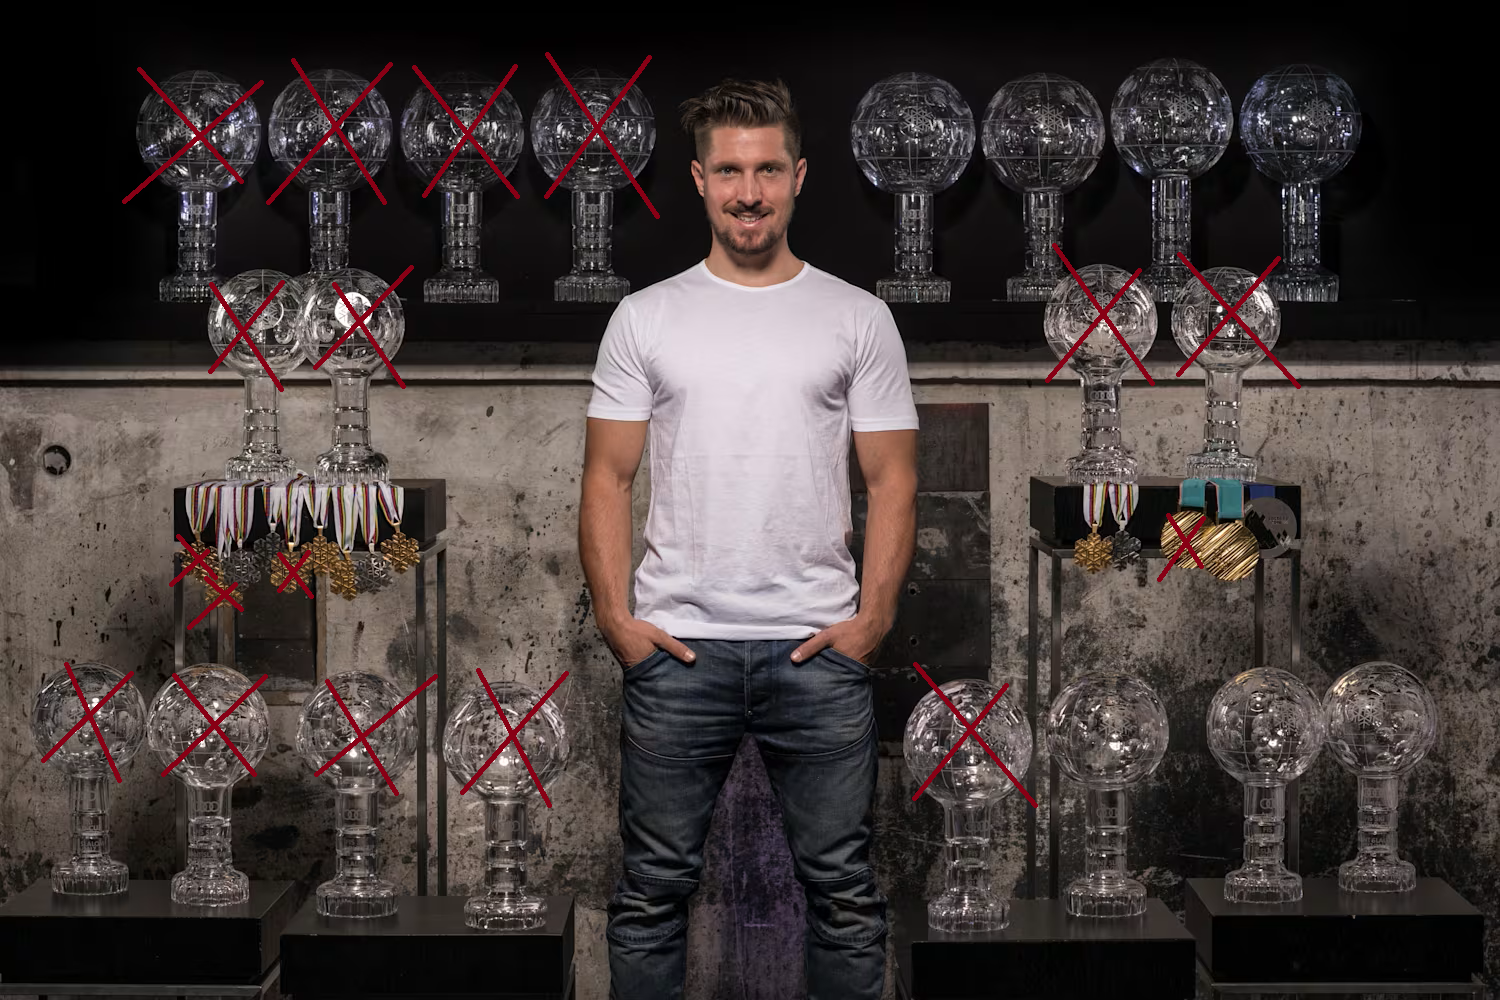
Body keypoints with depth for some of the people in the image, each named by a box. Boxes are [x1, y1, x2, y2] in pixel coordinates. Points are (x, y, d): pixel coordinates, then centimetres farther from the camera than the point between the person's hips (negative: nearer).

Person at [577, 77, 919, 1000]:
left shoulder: (858, 319, 4)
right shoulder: (646, 318, 5)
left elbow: (892, 482, 3)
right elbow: (609, 480, 4)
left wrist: (871, 616, -7)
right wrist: (615, 617, -6)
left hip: (819, 649, 0)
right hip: (676, 647, 1)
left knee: (845, 888, 6)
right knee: (655, 888, 7)